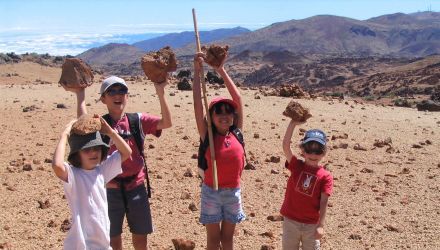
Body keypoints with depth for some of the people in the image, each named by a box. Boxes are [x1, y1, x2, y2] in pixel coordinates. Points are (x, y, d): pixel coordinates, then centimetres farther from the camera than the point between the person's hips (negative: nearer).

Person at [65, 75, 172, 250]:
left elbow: (166, 123, -14)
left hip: (136, 188, 1)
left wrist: (160, 94, -22)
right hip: (111, 189, -1)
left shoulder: (138, 120, 0)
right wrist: (80, 95, -26)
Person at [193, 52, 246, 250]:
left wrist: (221, 70, -4)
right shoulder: (207, 136, -9)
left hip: (233, 192, 2)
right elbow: (197, 104, -17)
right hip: (211, 191, -2)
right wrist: (197, 70, -19)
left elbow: (238, 98, -4)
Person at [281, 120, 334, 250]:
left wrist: (321, 225, -15)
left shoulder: (325, 176, -9)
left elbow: (324, 202, -11)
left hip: (311, 225, -1)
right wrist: (293, 123, -29)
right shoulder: (296, 166, -6)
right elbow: (285, 146, -19)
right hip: (290, 221, 1)